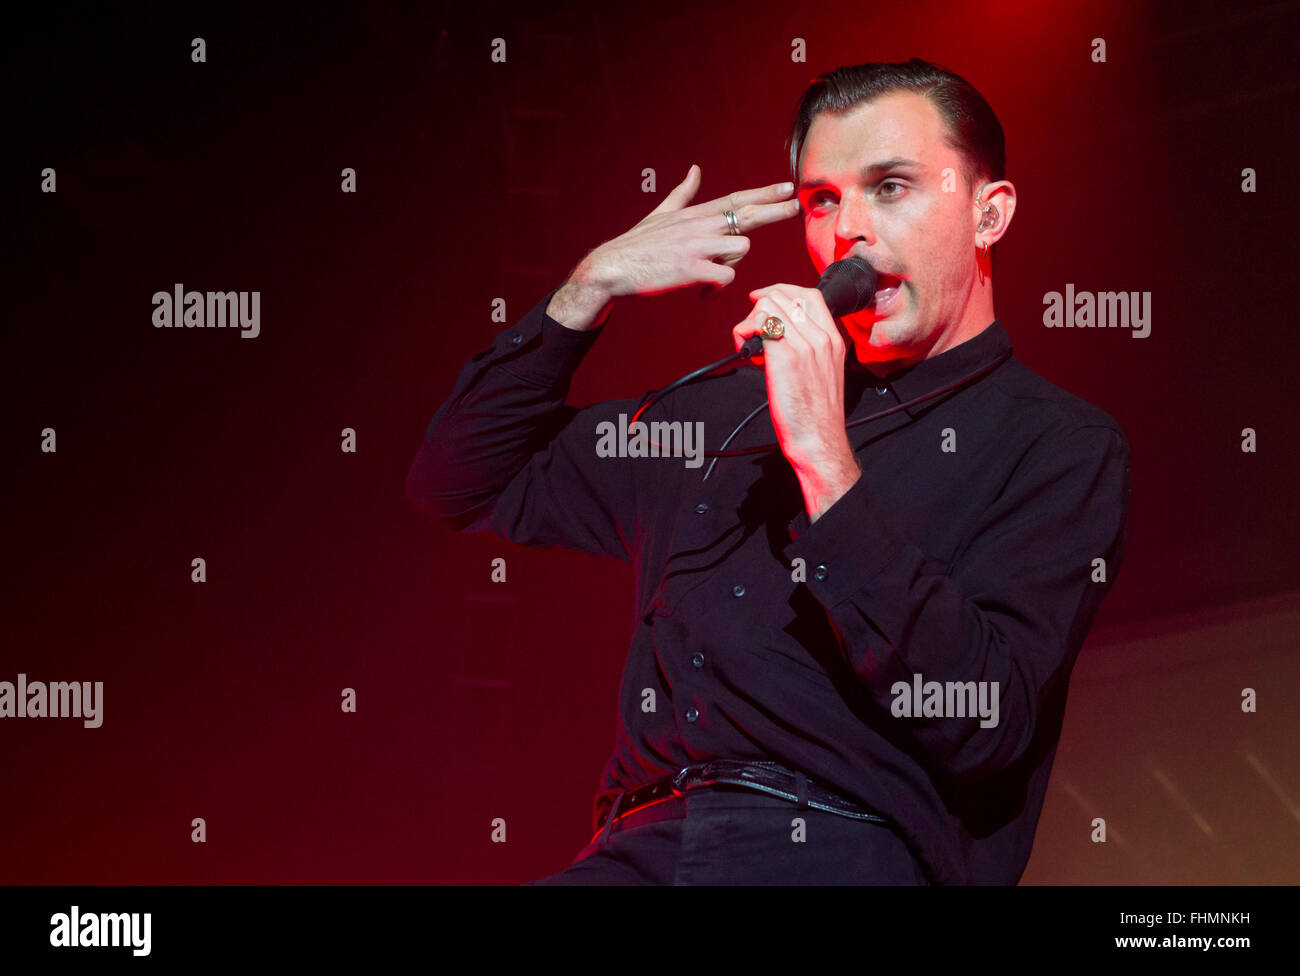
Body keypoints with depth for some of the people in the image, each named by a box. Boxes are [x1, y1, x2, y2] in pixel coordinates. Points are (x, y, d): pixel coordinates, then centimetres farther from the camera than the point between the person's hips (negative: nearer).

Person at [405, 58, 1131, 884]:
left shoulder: (1059, 445, 7)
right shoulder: (729, 412, 23)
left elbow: (983, 726, -10)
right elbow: (461, 487, 28)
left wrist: (824, 459, -12)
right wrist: (591, 286, 17)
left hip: (848, 850, -5)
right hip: (634, 849, 6)